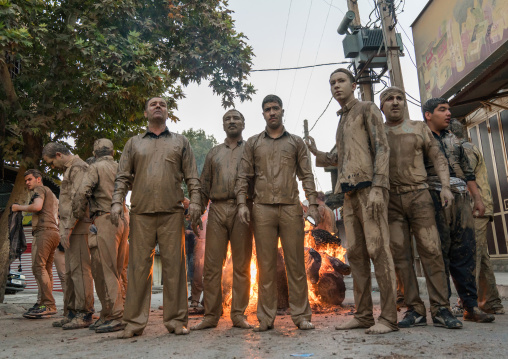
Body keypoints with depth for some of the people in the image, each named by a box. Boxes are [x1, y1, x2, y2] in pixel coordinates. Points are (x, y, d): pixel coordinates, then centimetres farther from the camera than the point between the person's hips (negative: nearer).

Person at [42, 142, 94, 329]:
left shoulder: (78, 167, -7)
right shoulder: (69, 169, 24)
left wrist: (68, 228, -18)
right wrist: (64, 229, 17)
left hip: (78, 227, -10)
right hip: (72, 229, 10)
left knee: (80, 270, -8)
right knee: (70, 272, 12)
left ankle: (85, 314, -4)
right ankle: (72, 312, 19)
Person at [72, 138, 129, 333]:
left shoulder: (95, 167, -2)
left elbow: (82, 193, -13)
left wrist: (78, 216, -2)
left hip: (104, 221, -7)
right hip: (121, 220, 7)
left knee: (105, 271, -5)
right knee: (115, 271, 12)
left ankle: (114, 317, -5)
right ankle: (108, 315, 19)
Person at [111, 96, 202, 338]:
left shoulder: (180, 142, 16)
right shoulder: (134, 143, 18)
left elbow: (192, 177, 9)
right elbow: (122, 177, 12)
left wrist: (195, 203, -3)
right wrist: (117, 202, -2)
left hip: (172, 212, -1)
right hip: (141, 212, 1)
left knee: (173, 265, -1)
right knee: (139, 266, 1)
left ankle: (176, 320, 7)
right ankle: (135, 322, 9)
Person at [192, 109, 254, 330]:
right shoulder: (214, 153, 21)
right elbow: (204, 186, 17)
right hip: (217, 210, 2)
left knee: (241, 266, 1)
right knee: (212, 265, 0)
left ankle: (239, 314, 9)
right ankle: (211, 315, 8)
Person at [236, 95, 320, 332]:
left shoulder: (296, 142, 15)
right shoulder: (253, 143, 15)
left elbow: (307, 175, 10)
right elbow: (243, 177, 10)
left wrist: (313, 203, -2)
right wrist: (242, 203, -3)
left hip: (290, 208, 0)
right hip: (262, 208, 0)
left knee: (296, 263, 1)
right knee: (266, 264, 3)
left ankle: (301, 315, 10)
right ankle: (266, 318, 10)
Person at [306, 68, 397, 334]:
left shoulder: (367, 109, 4)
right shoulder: (341, 120, 25)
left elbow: (381, 148, -7)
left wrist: (377, 187, -17)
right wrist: (317, 154, 14)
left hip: (368, 188, -7)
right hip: (349, 192, 8)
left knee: (377, 250, -9)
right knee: (355, 254, 6)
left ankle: (388, 317, -3)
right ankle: (363, 315, 12)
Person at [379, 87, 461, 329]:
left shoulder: (418, 127, 14)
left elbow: (437, 157, 11)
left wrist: (445, 186, -2)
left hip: (418, 195, 0)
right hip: (390, 199, 0)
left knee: (431, 249, -7)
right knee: (400, 254, -1)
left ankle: (440, 309, 0)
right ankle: (415, 310, 6)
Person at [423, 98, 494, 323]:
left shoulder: (453, 140, 24)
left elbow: (467, 171, 24)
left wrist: (477, 198, 16)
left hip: (461, 200, 6)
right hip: (435, 200, -6)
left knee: (465, 253, 4)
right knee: (439, 254, -4)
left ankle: (471, 306, 11)